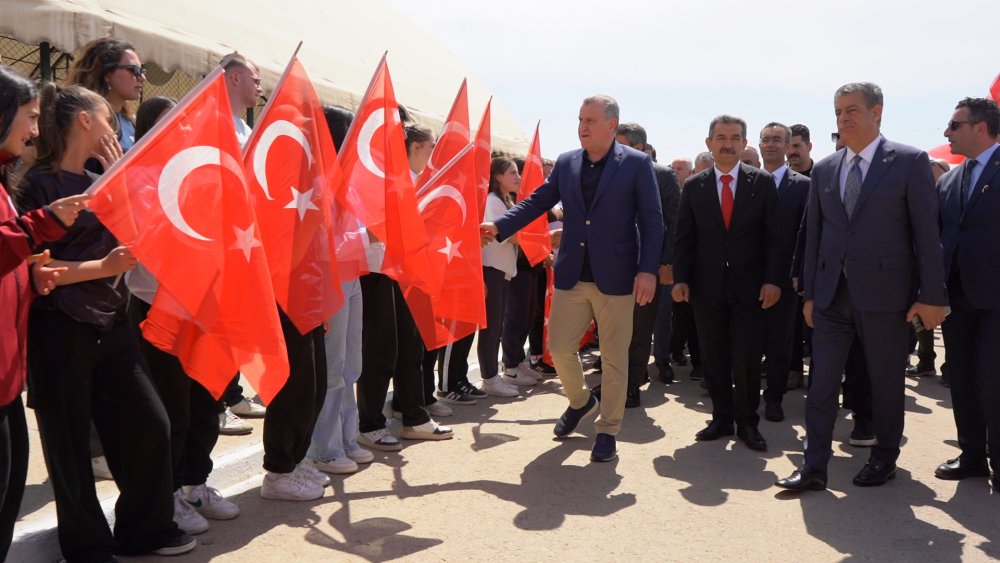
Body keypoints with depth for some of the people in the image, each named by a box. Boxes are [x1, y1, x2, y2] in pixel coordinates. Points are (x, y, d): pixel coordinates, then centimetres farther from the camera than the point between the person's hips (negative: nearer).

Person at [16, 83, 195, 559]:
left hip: (109, 323, 7)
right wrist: (102, 267, -22)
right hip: (60, 328, -7)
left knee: (149, 424, 8)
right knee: (71, 443, 5)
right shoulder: (40, 183, -9)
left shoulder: (101, 181, 14)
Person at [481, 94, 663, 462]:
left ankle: (608, 430, 20)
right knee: (559, 347, 7)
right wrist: (499, 227, -3)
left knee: (614, 357, 5)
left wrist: (649, 270, -14)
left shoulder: (637, 163, -4)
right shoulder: (566, 163, 8)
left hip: (616, 277, -4)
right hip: (571, 276, 4)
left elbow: (652, 221, -6)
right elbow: (537, 202, 10)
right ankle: (580, 401, 36)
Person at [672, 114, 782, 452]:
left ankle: (747, 422, 14)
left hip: (749, 286, -2)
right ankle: (722, 419, 21)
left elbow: (774, 237, 0)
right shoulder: (694, 186, 6)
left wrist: (773, 279, -8)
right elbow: (684, 238, 6)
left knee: (747, 359, -2)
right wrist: (680, 278, -4)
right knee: (713, 358, 8)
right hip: (707, 286, 2)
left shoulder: (763, 183, 2)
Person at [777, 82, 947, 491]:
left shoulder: (910, 162, -3)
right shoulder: (824, 169, 10)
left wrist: (932, 296, -9)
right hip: (833, 293, 4)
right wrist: (809, 293, 10)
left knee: (886, 381, 9)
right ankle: (814, 466, 8)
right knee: (822, 381, 2)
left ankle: (884, 458, 26)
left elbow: (926, 231, -6)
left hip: (885, 292, -4)